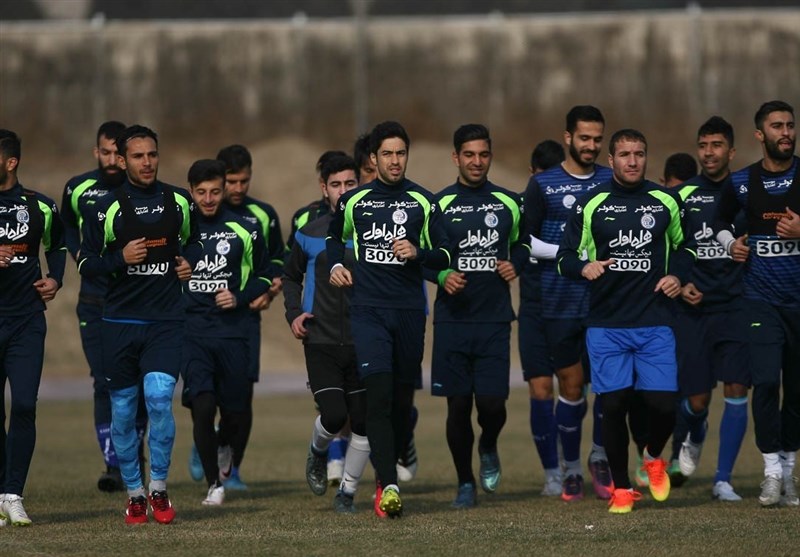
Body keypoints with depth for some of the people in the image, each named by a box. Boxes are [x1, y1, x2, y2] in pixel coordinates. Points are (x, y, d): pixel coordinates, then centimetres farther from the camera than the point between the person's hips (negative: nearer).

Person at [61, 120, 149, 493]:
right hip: (95, 302, 1)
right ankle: (114, 465, -8)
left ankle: (134, 455, 21)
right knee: (105, 383, -8)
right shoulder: (79, 189, 2)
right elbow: (66, 226, 23)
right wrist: (78, 255, 8)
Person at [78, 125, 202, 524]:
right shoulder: (107, 208, -1)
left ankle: (158, 487, -4)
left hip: (166, 322, 0)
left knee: (159, 397, -18)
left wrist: (189, 261, 5)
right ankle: (134, 493, 19)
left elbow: (194, 238, 26)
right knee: (123, 411, 5)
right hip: (120, 322, 0)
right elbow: (85, 265, 2)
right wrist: (120, 259, -15)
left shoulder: (179, 202, 6)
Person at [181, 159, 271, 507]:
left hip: (233, 331, 1)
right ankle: (213, 484, -4)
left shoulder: (244, 230, 4)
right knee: (202, 407, -16)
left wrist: (240, 298, -5)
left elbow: (263, 276, 12)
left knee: (234, 411, 6)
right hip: (192, 331, -1)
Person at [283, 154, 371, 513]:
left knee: (363, 423, 0)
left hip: (364, 343, 1)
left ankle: (347, 491, 17)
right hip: (321, 342, -1)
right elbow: (291, 276, 20)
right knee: (334, 416, -16)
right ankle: (317, 453, 18)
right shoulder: (309, 235, 5)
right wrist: (294, 313, 4)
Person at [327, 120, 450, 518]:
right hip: (368, 309, -1)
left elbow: (444, 255, 8)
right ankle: (388, 486, -20)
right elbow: (335, 236, 26)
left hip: (409, 310, 1)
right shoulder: (354, 200, 7)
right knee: (379, 392, -16)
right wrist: (336, 265, 8)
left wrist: (418, 254, -11)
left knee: (403, 399, 6)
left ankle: (387, 474, 25)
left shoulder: (422, 202, 5)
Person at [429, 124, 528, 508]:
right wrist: (442, 276, -14)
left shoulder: (509, 203, 8)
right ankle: (465, 483, 15)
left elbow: (522, 242, 22)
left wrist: (515, 264, 1)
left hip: (495, 319, 1)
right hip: (452, 320, -1)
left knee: (492, 402, -8)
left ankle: (489, 449, 26)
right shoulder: (439, 204, 2)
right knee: (458, 405, 1)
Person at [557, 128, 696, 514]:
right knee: (613, 405, -4)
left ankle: (654, 457, 24)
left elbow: (685, 245, 22)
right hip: (606, 326, -1)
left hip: (655, 324, 1)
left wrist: (677, 275, 3)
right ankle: (621, 487, 13)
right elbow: (565, 257, 4)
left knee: (662, 404, -8)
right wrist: (584, 267, -18)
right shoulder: (590, 205, 2)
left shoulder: (666, 201, 7)